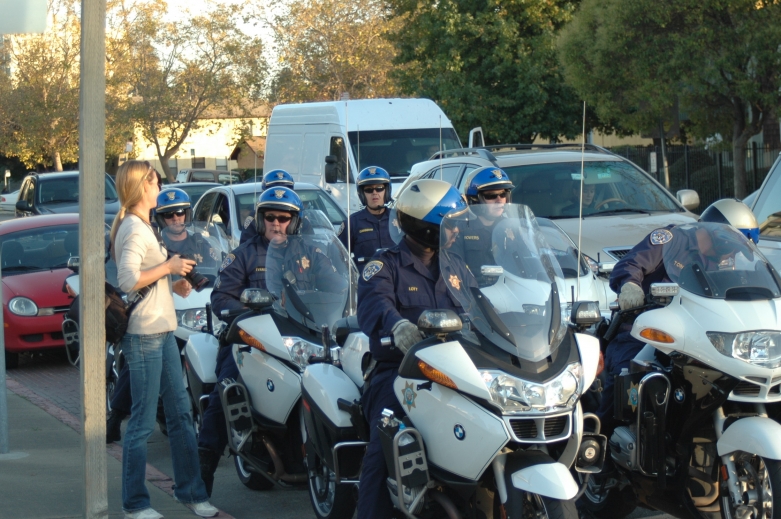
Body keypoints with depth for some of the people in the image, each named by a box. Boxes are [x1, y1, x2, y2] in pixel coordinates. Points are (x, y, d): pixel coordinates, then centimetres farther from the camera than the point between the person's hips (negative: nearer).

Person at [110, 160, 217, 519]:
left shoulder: (143, 226, 17)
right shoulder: (134, 229, -15)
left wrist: (173, 284, 9)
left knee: (180, 413, 14)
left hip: (162, 331, 10)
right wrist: (169, 267, -17)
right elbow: (127, 280, -26)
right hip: (144, 335, -10)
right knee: (143, 422, -3)